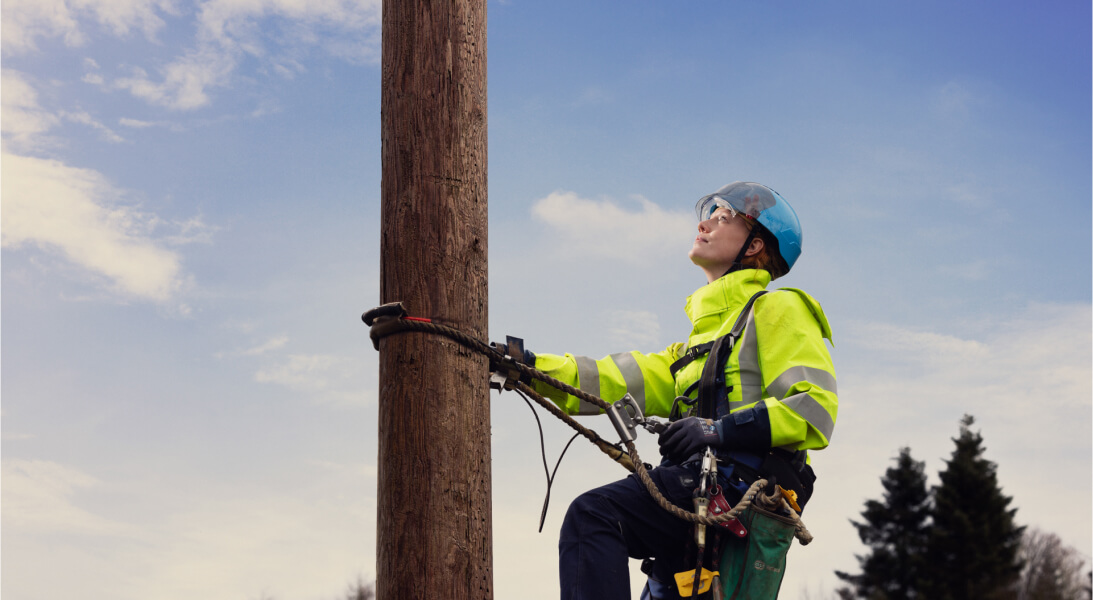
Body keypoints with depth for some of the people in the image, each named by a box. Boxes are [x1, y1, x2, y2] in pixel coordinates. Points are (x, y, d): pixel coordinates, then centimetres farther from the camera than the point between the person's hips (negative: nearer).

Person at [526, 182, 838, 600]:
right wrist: (533, 369, 5)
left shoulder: (777, 309, 6)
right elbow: (631, 380, 17)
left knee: (594, 515, -25)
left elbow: (814, 407, -9)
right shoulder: (708, 330, 32)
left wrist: (721, 430, -21)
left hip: (740, 482, -9)